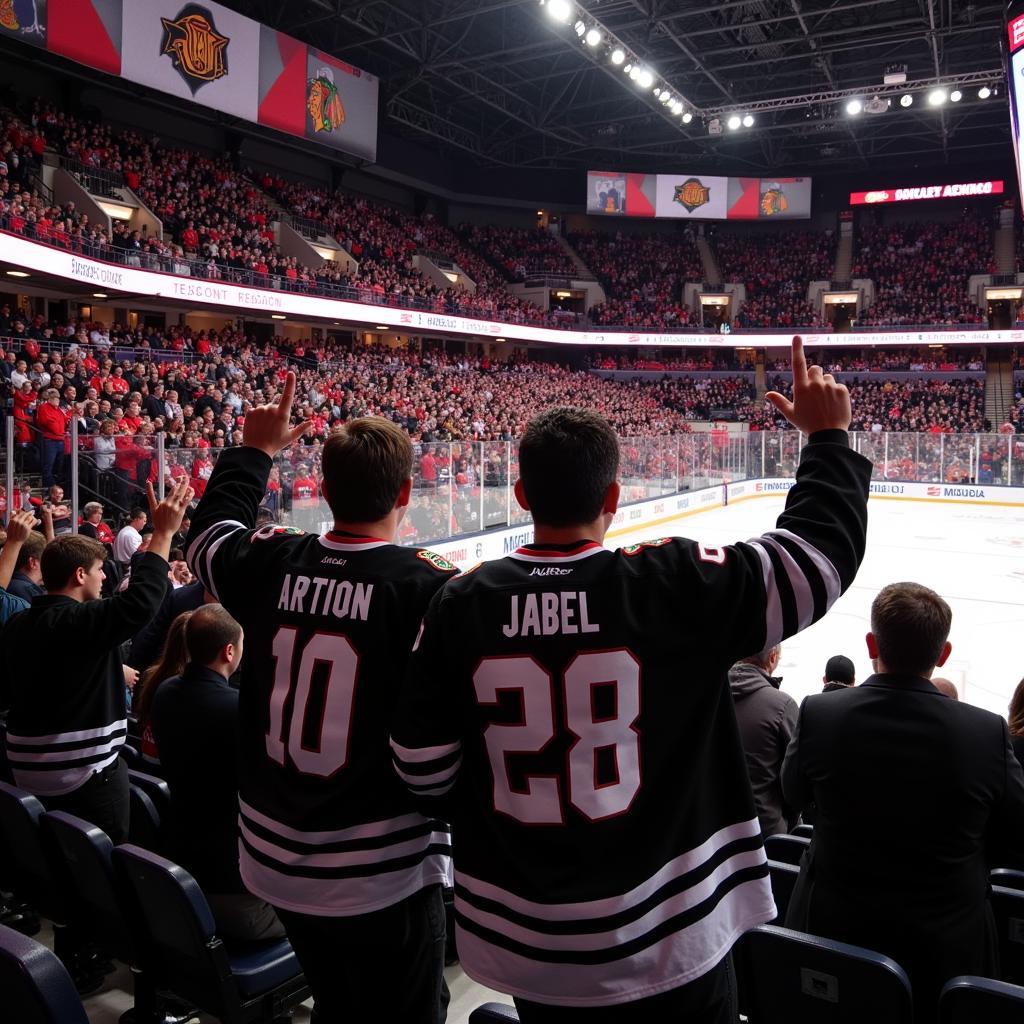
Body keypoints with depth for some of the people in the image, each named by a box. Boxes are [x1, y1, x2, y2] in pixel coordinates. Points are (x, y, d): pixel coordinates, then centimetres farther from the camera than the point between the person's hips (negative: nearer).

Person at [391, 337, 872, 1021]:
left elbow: (423, 766, -6)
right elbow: (821, 551, -10)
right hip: (664, 943, -2)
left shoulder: (461, 603, -12)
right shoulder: (675, 585, -19)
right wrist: (828, 436, 4)